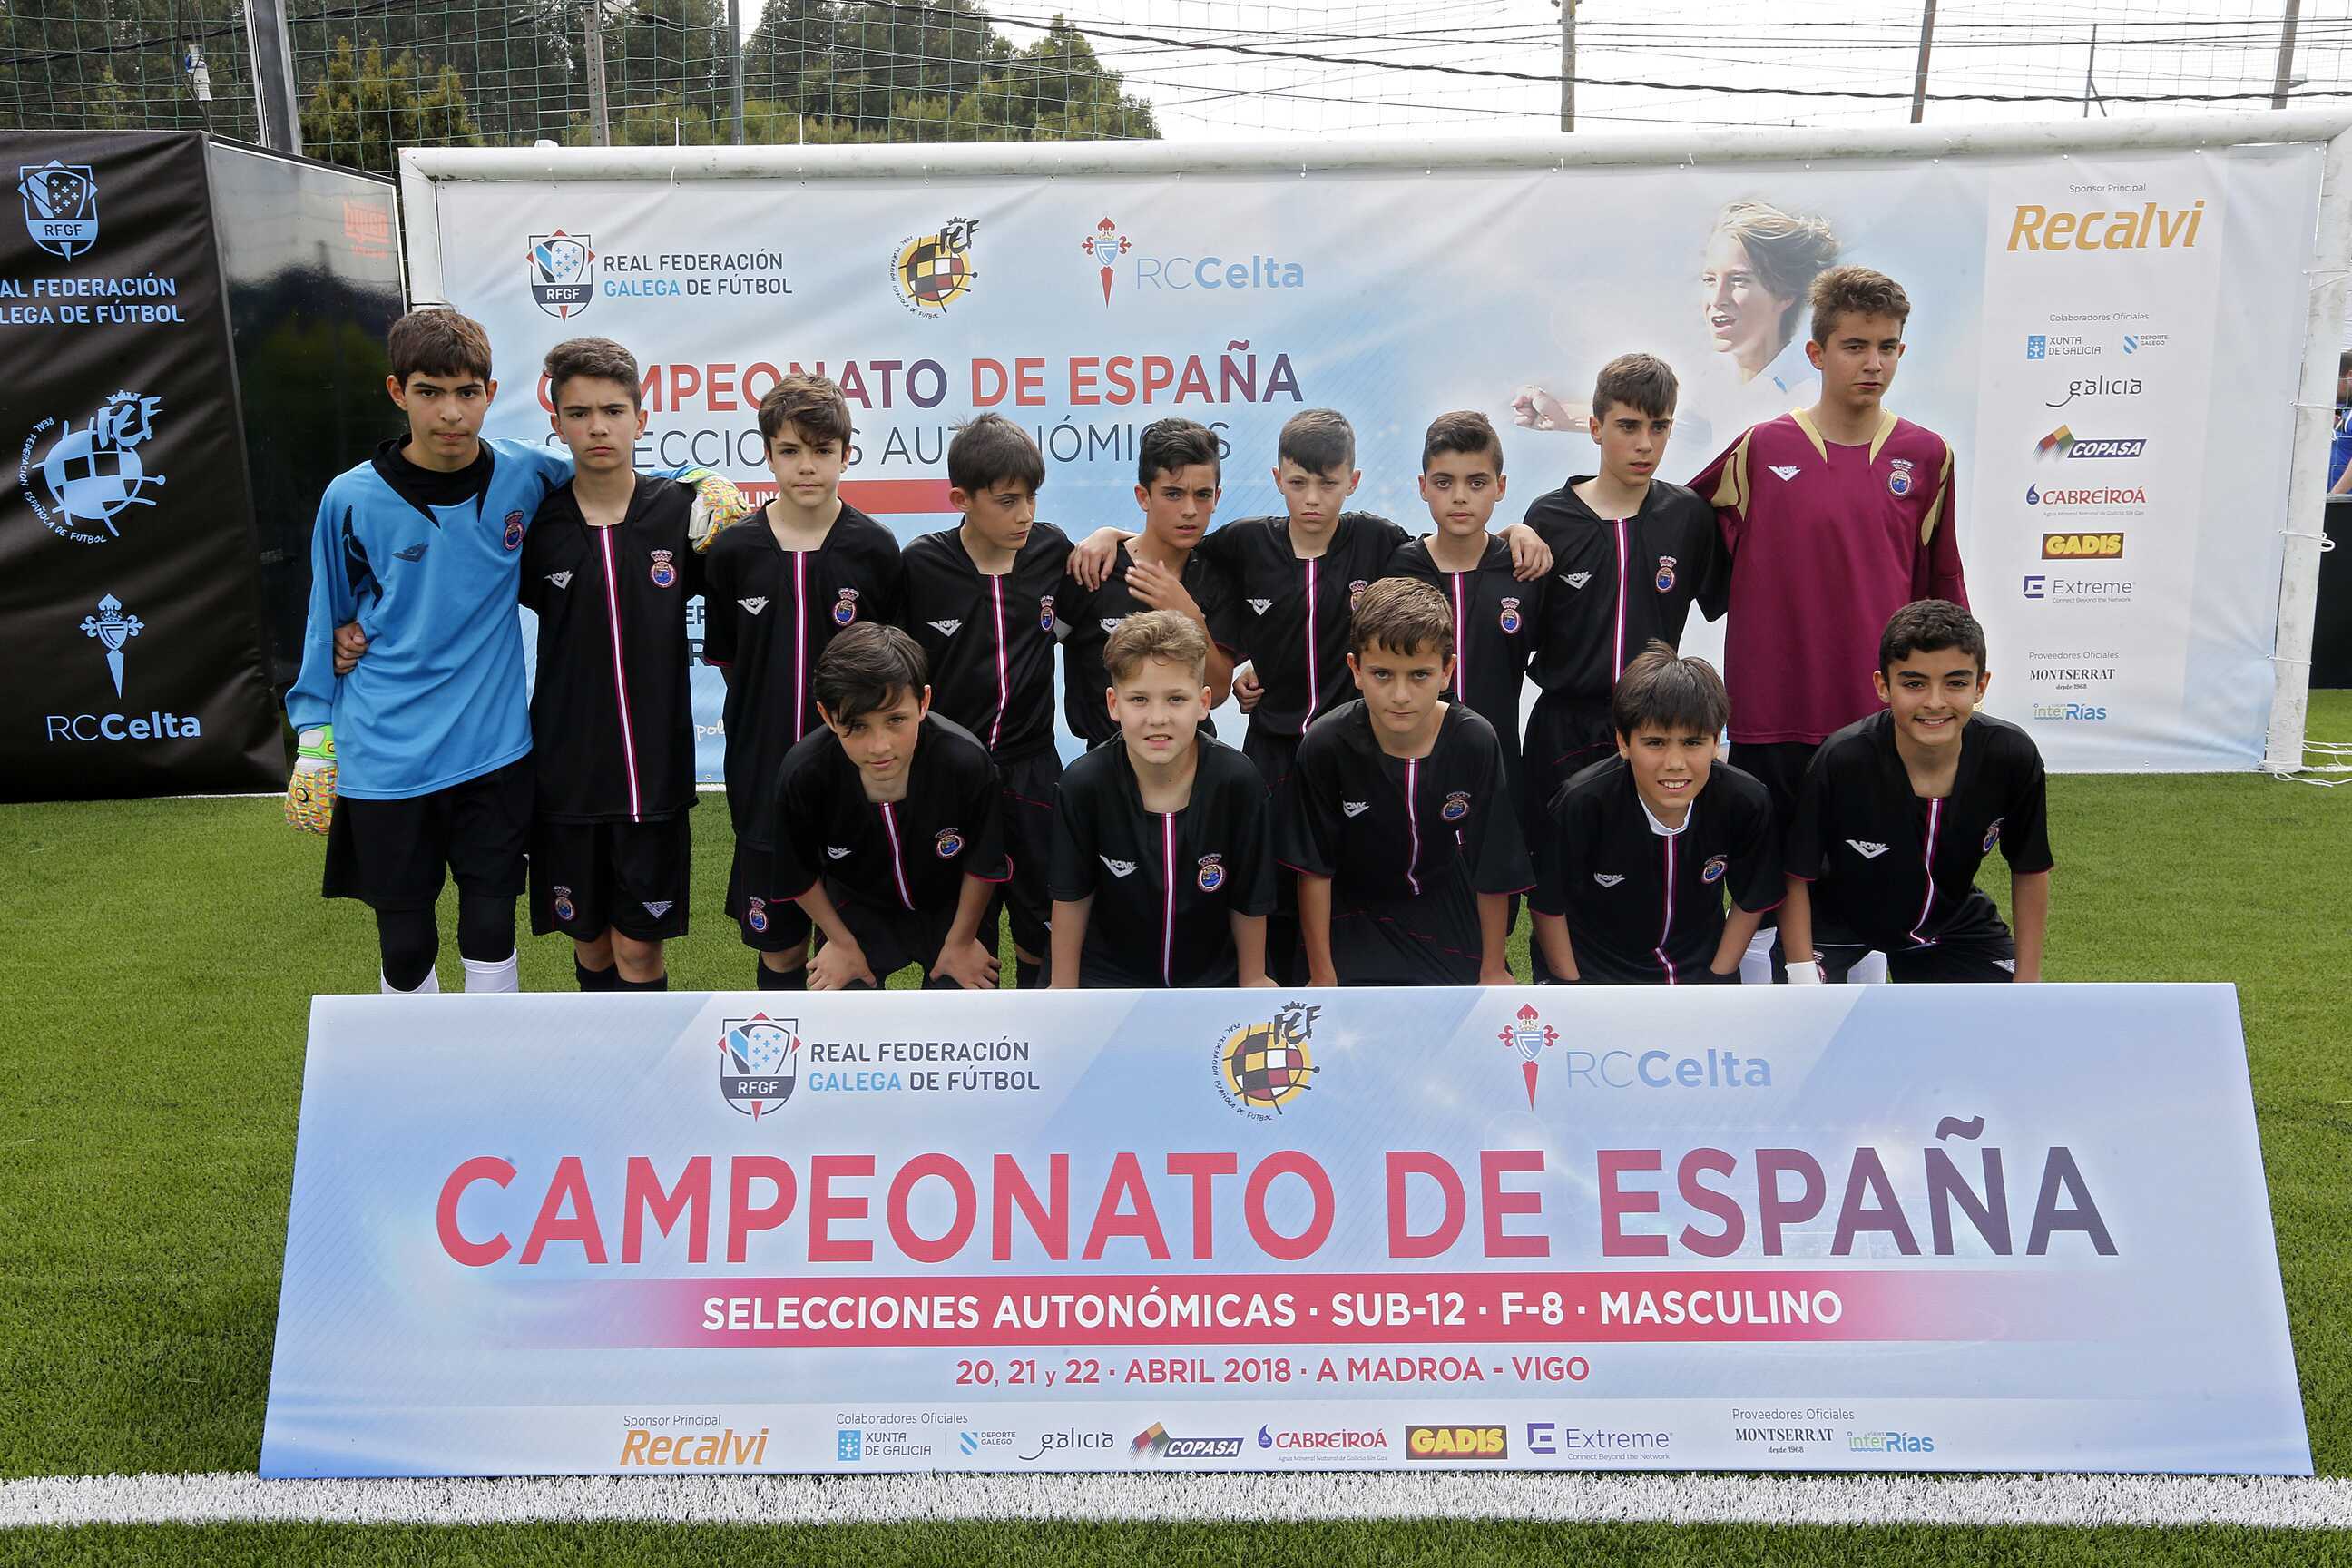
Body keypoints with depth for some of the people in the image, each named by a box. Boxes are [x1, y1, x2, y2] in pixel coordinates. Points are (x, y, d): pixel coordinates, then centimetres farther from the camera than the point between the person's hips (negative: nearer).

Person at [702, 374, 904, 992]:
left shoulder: (875, 548, -5)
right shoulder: (733, 551, -2)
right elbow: (726, 661, 8)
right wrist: (770, 714, 5)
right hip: (763, 773, 1)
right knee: (778, 945, 11)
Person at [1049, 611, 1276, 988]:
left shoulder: (1238, 782, -22)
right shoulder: (1083, 784, -21)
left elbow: (1249, 900, -7)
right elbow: (1072, 896, -7)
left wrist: (1252, 978, 3)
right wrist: (1064, 986, 1)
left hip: (1213, 976, 1)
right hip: (1107, 977, 0)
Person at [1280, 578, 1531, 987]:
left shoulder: (1475, 741, -23)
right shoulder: (1326, 743, -25)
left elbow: (1495, 868, -11)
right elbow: (1315, 869, -15)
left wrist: (1493, 969, -3)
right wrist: (1322, 975, -10)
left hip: (1444, 912, 2)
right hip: (1354, 911, -1)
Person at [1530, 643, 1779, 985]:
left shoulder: (1747, 804, -16)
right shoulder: (1581, 805, -24)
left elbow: (1750, 903, 2)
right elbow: (1548, 906, -9)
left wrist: (1717, 978, 0)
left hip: (1701, 968, 2)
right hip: (1595, 974, -2)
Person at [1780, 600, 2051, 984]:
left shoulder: (2011, 757, -23)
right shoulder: (1842, 760, -32)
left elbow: (2030, 871, -5)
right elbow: (1797, 877, -18)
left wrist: (2027, 981, -3)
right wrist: (1804, 979, -20)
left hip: (1953, 920, 3)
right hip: (1838, 920, -3)